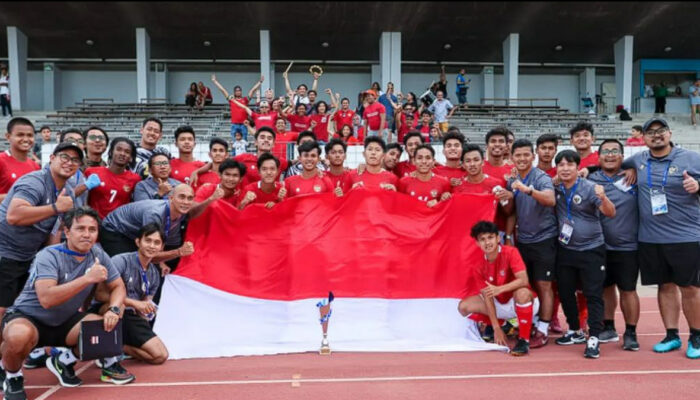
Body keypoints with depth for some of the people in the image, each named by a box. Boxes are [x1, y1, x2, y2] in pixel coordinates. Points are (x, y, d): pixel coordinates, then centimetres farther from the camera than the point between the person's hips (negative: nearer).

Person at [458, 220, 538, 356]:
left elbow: (523, 280, -30)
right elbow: (487, 294, -10)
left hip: (520, 303, -5)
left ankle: (524, 340, -23)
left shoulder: (510, 252, -20)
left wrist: (499, 289, -44)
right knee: (464, 306, -10)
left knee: (522, 292, -40)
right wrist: (496, 328, -16)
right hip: (500, 304, 5)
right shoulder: (480, 264, -8)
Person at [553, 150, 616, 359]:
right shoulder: (555, 189, 1)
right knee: (565, 292, 12)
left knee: (593, 295, -4)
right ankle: (575, 331, 28)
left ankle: (593, 338, 0)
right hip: (565, 249, 5)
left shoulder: (590, 188, -11)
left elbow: (611, 213, -18)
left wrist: (603, 198, -37)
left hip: (591, 249, -5)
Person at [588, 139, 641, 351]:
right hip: (600, 246, 1)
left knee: (628, 290, 4)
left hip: (627, 247, -1)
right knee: (605, 287, 14)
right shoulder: (591, 180, -1)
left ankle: (631, 333, 18)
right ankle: (608, 328, 30)